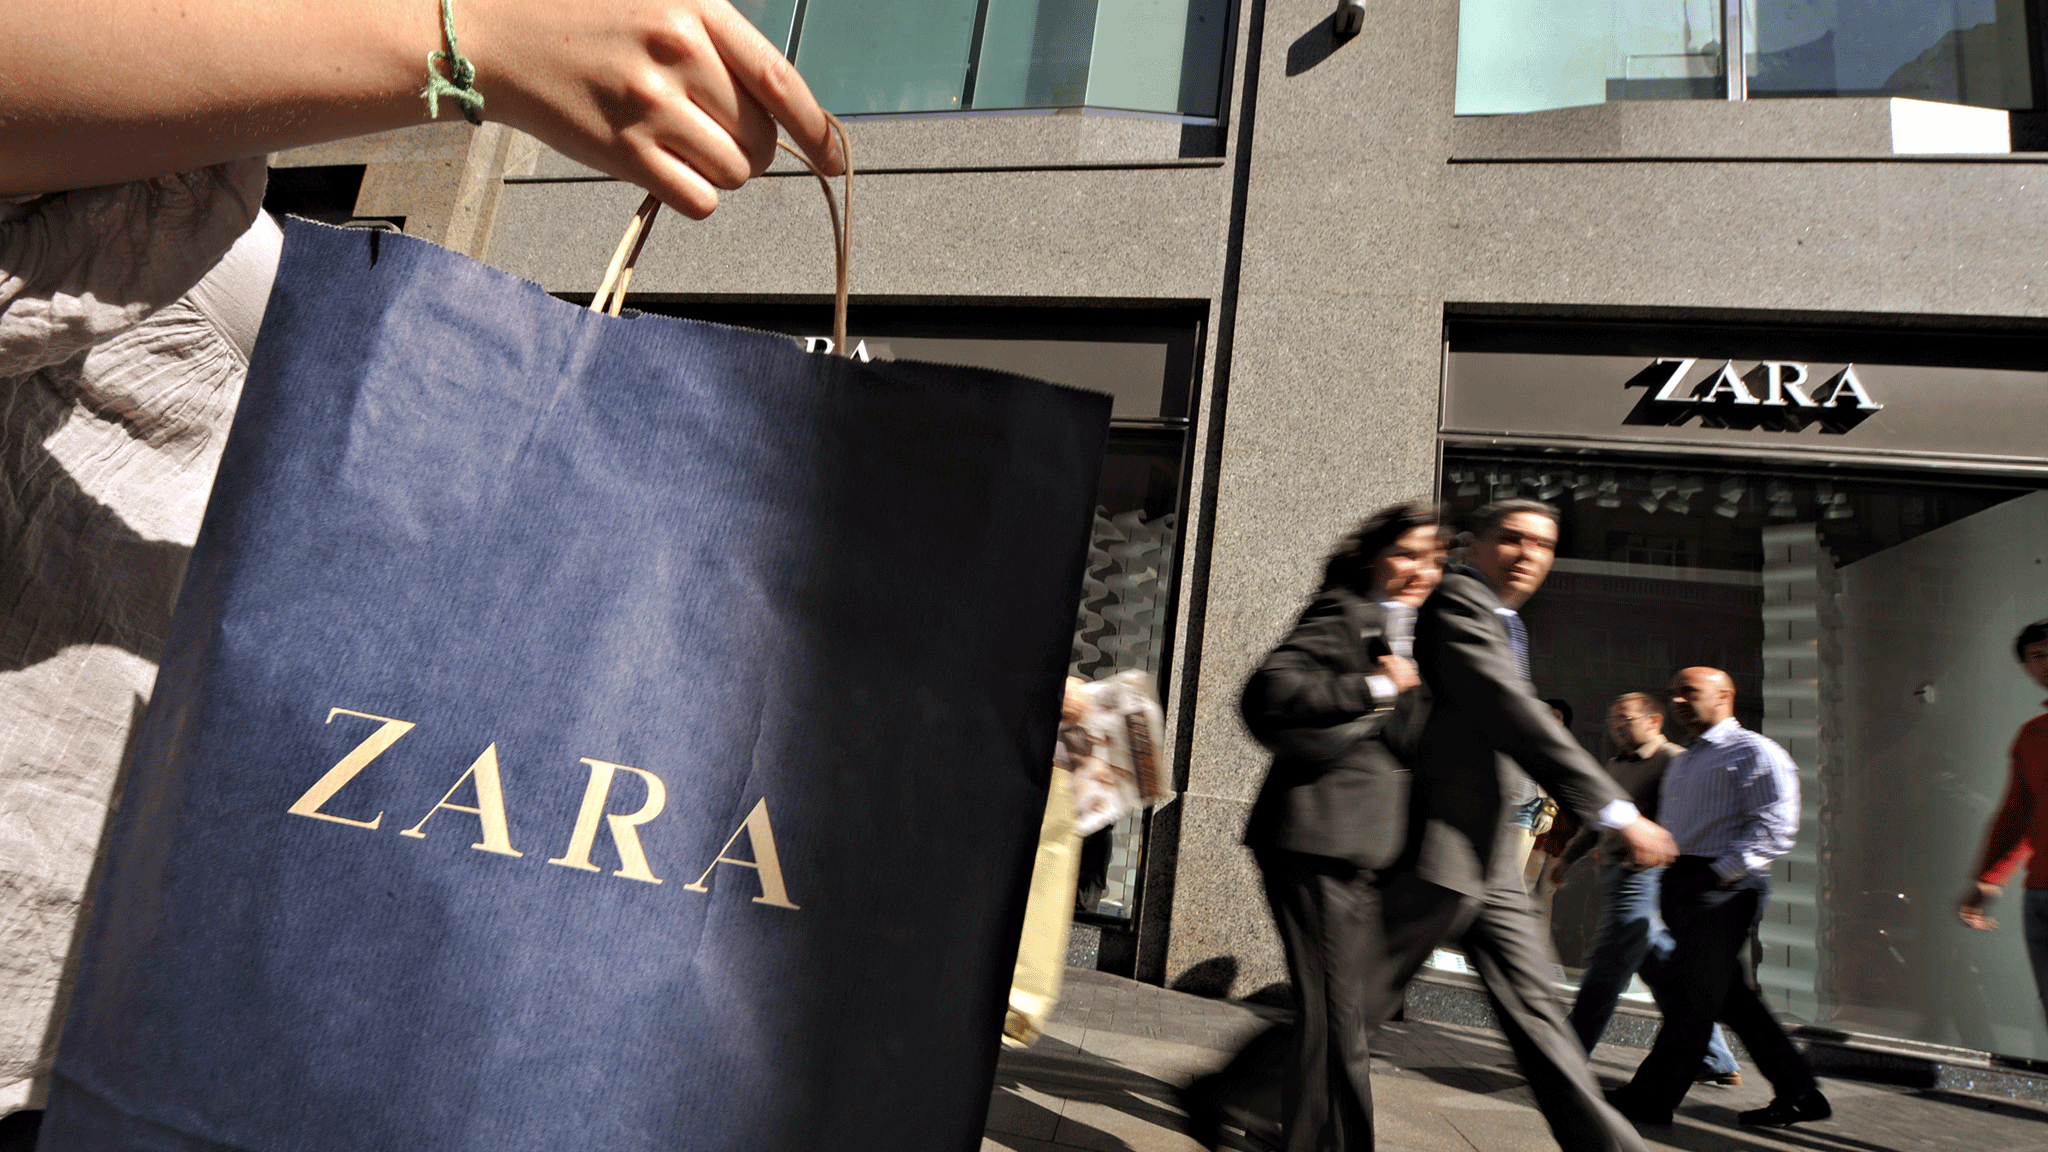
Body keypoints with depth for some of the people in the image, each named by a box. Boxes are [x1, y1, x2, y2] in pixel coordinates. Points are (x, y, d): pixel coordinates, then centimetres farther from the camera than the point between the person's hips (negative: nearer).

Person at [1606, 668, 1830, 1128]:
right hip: (1681, 884, 9)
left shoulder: (1754, 752, -4)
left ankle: (1649, 1098, -1)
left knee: (1695, 997, -5)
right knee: (1730, 996, 11)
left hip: (1723, 888, -9)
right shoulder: (1679, 763, 22)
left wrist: (1719, 874, -18)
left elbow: (1774, 829, -14)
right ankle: (1798, 1093, 22)